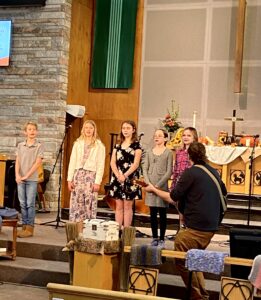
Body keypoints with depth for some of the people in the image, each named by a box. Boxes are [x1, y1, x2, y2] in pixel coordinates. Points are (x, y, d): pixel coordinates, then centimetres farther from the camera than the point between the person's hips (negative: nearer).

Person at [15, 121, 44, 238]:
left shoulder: (39, 146, -2)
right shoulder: (20, 145, 9)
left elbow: (37, 163, -8)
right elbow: (17, 161, 7)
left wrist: (27, 176, -13)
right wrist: (17, 175, -8)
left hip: (32, 179, -4)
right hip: (20, 179, 4)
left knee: (30, 204, -3)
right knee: (23, 204, 7)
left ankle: (30, 228, 2)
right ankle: (24, 226, 14)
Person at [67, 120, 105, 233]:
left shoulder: (99, 146, 4)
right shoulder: (77, 143, 13)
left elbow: (100, 165, -1)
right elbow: (72, 162, 10)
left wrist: (97, 182, -9)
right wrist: (69, 179, 3)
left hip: (91, 175, -3)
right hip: (78, 174, 3)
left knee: (90, 204, -4)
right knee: (76, 203, 0)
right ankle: (78, 231, 6)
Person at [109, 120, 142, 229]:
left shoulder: (136, 145, 0)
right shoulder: (118, 145, 14)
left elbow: (136, 164, -8)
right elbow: (112, 162, 6)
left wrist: (125, 175, -15)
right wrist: (118, 175, -10)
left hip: (130, 178, -4)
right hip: (117, 178, 4)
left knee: (127, 206, -1)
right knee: (118, 206, 6)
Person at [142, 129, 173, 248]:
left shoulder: (168, 152, 0)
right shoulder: (149, 152, 10)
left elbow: (169, 172, -6)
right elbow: (145, 168, 6)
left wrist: (158, 185, -13)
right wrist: (148, 183, -7)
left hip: (162, 186, -3)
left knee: (162, 214, 2)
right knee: (152, 214, 7)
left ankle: (162, 239, 7)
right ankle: (155, 238, 15)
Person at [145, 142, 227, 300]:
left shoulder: (190, 173, -11)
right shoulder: (214, 172, 10)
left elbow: (173, 196, -9)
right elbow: (224, 191, 26)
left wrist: (154, 189, 5)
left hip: (195, 227, -8)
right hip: (211, 226, 8)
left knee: (182, 260, 2)